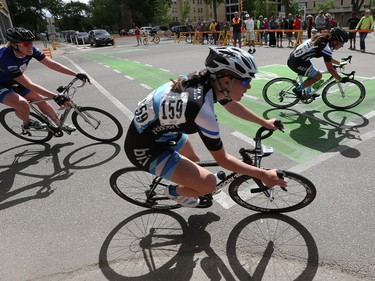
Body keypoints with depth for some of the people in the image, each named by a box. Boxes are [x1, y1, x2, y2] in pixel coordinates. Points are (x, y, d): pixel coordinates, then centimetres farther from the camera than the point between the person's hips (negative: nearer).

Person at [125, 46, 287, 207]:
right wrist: (262, 175, -14)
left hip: (163, 131, 9)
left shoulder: (207, 81, -10)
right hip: (145, 149, -8)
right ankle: (175, 192, 18)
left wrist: (264, 123, 19)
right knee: (208, 184, -10)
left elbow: (233, 106, 11)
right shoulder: (202, 109, -34)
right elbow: (222, 159, -21)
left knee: (194, 161, 25)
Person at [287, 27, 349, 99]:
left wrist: (339, 63, 33)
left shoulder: (323, 40, 12)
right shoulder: (326, 48, -17)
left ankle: (308, 93, 34)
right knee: (318, 76, -2)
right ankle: (298, 89, 6)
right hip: (296, 63, -10)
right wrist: (341, 79, -3)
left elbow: (328, 58, 29)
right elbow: (330, 69, -13)